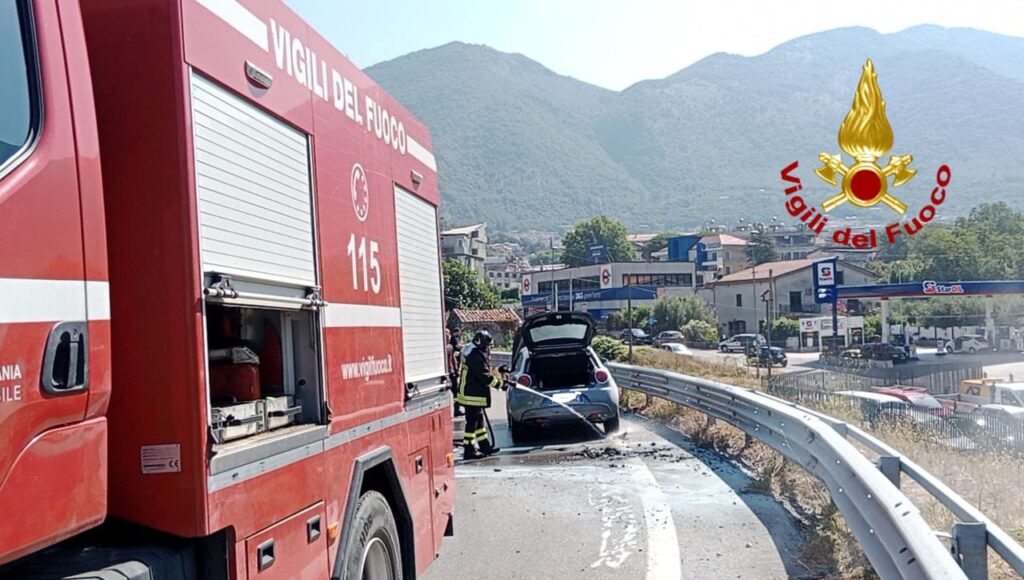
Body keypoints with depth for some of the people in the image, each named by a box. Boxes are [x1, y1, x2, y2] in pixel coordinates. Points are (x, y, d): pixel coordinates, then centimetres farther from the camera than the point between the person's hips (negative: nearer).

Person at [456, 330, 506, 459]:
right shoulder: (476, 357, -21)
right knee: (472, 422, -5)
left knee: (479, 420, 17)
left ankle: (485, 446, 26)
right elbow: (485, 376, -23)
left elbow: (486, 371, 19)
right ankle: (469, 451, 0)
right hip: (472, 395, -11)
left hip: (475, 394, 11)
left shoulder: (477, 354, 12)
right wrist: (500, 384, -14)